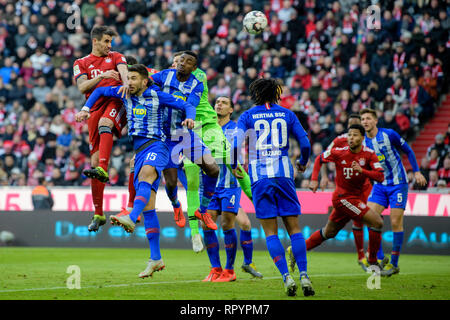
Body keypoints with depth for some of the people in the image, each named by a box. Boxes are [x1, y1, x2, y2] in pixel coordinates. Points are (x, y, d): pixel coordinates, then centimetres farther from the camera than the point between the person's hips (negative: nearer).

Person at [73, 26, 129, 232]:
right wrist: (101, 76, -16)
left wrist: (126, 83, -28)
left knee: (104, 123, -38)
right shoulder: (81, 63, 17)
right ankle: (98, 214, 3)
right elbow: (82, 87, 0)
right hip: (96, 109, 2)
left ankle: (102, 170, -57)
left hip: (116, 102, -1)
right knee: (94, 159, -4)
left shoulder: (116, 57, 16)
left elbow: (123, 71, -5)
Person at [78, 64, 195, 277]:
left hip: (156, 146, -5)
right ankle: (155, 259, 0)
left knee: (145, 176, -39)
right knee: (148, 208, 0)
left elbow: (187, 106, 3)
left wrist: (189, 118, -18)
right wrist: (86, 108, 14)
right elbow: (100, 91, 26)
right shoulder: (125, 93, 12)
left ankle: (131, 219, -62)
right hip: (139, 151, 5)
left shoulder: (157, 96, 0)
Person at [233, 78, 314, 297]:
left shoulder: (248, 116, 5)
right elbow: (305, 143, 6)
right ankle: (303, 275, -6)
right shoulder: (286, 114, 9)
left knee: (271, 232, 1)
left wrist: (233, 166, 11)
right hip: (284, 173, 1)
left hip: (260, 176, -1)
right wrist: (303, 162, 25)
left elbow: (235, 143, -6)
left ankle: (286, 277, -10)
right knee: (294, 228, 5)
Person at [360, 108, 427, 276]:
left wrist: (417, 172, -2)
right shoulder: (363, 143, 1)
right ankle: (380, 258, 0)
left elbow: (408, 151, 0)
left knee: (396, 222, -6)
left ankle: (394, 264, 3)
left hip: (398, 183, -4)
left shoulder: (389, 135, -11)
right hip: (379, 185, 4)